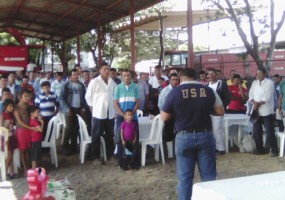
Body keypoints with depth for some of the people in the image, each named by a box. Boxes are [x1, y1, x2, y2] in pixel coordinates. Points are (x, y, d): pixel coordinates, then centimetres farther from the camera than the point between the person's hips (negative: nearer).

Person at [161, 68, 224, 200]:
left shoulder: (174, 92, -5)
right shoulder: (208, 91, 0)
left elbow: (164, 117, -1)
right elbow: (220, 112, 6)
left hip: (184, 137, -1)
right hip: (205, 136, 1)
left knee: (184, 177, 8)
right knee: (208, 176, 11)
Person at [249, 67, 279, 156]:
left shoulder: (269, 82, -7)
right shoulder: (254, 83, 12)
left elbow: (267, 98, -15)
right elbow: (251, 95, 6)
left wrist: (258, 103, -14)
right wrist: (254, 102, -12)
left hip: (266, 111, -6)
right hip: (256, 111, 6)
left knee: (269, 132, -3)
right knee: (256, 132, 9)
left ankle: (274, 150, 6)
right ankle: (260, 149, 21)